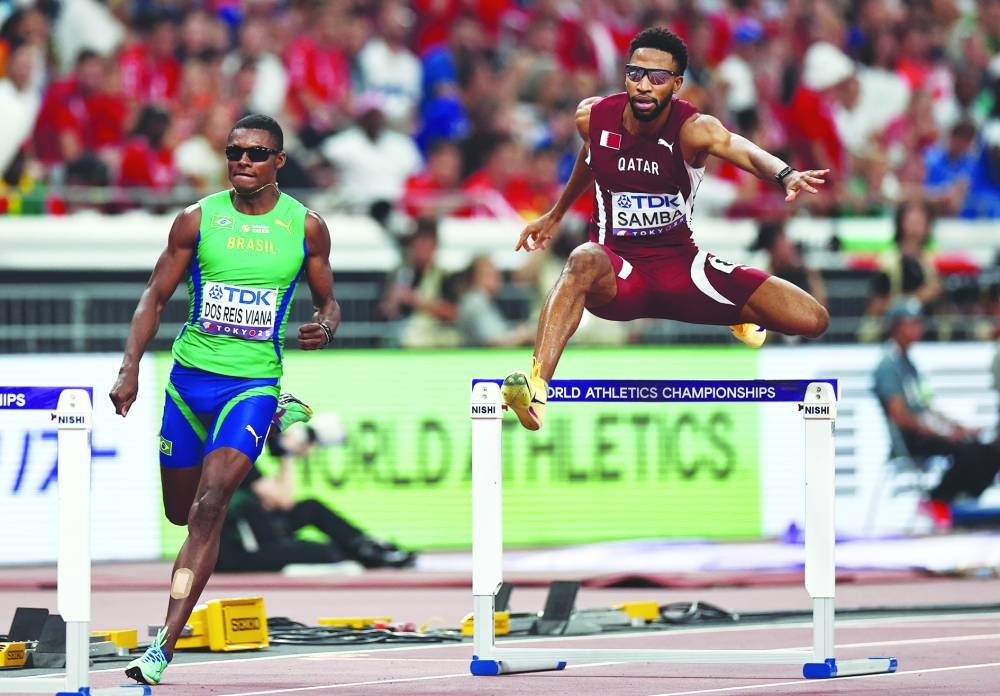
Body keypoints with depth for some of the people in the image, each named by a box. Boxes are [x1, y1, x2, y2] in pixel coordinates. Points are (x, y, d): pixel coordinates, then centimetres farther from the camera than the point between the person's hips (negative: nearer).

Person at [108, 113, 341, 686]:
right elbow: (155, 297, 4)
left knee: (208, 509, -18)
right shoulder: (197, 220, -1)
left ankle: (165, 646, -18)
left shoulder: (307, 227, -1)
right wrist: (130, 368, -6)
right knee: (181, 511, 14)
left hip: (254, 383, -3)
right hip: (190, 376, 3)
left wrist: (325, 328, -13)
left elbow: (328, 300, 11)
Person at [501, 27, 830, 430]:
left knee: (812, 320, -11)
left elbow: (748, 153, -39)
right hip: (617, 269, 0)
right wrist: (556, 215, 34)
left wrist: (785, 176, -62)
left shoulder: (693, 129, -17)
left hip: (680, 260, 0)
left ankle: (743, 315, 27)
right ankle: (536, 385, -55)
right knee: (585, 261, -40)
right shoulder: (593, 118, -7)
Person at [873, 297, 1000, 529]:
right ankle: (937, 501, -13)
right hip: (909, 439, -9)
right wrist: (942, 434, -19)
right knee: (967, 452, -28)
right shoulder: (889, 364, -10)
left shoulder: (907, 363, 21)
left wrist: (957, 428, 9)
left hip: (926, 430, 9)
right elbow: (899, 415, -18)